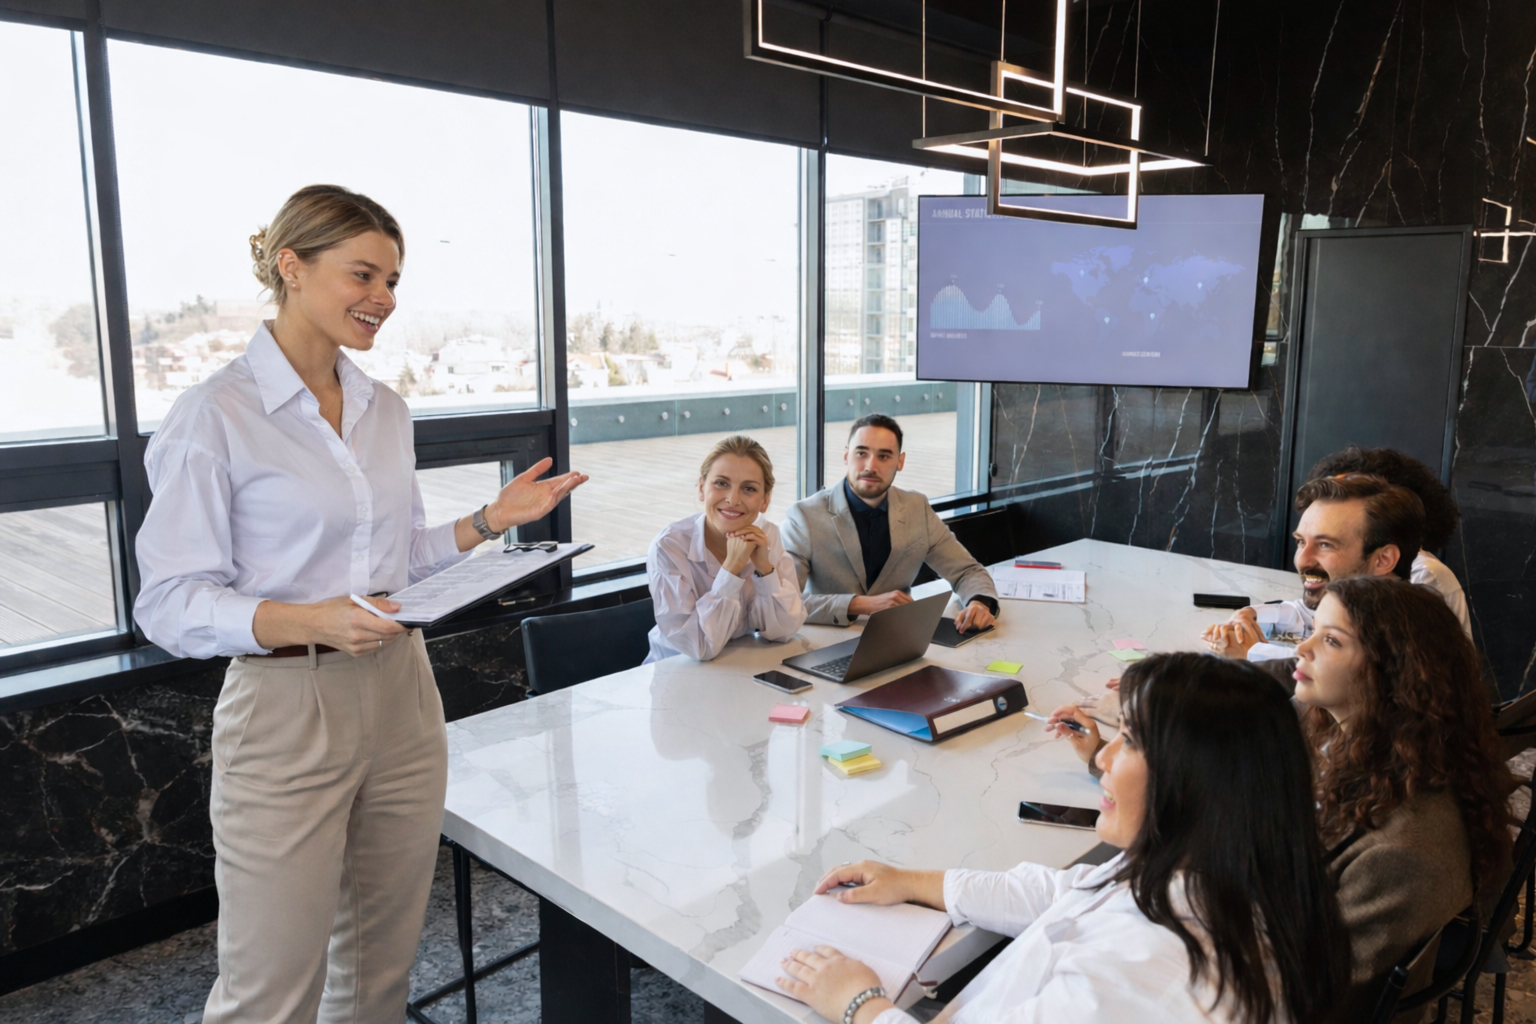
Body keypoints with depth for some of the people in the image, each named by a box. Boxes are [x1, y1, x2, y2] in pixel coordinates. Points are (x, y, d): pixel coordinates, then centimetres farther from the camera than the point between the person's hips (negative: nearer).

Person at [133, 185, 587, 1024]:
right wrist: (313, 621, -26)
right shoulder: (214, 414, -11)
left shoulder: (387, 411, 9)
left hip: (401, 698, 6)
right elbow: (171, 604, -11)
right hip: (286, 711, -6)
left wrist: (491, 521, 2)